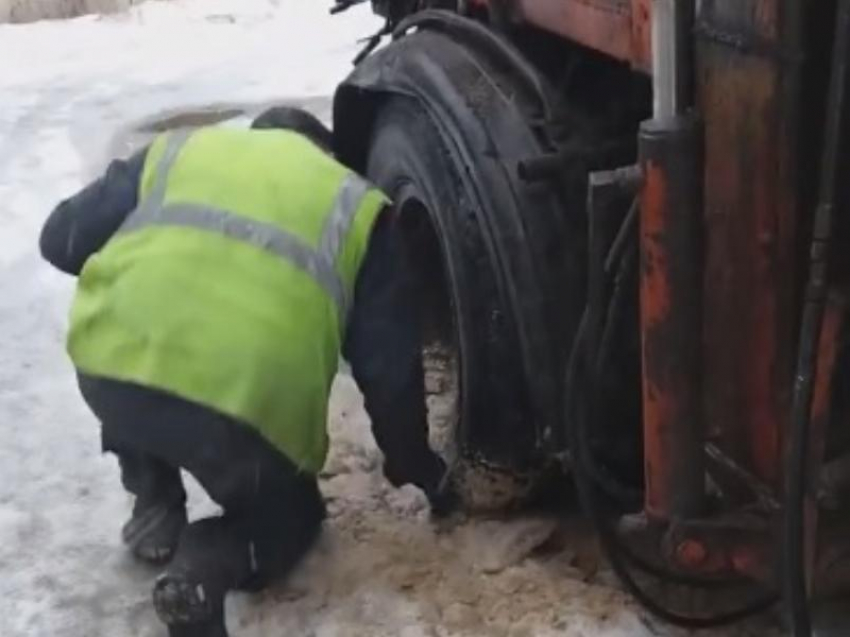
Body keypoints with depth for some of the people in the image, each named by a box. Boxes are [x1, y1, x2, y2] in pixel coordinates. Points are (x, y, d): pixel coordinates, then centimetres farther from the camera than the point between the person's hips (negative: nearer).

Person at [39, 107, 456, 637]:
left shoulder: (175, 151, 24)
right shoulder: (355, 205, 20)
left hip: (112, 376, 2)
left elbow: (61, 239, 24)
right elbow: (390, 368, 17)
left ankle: (154, 512, 26)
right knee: (289, 516, 29)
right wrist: (420, 470, 31)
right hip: (249, 409, -2)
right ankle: (212, 558, -2)